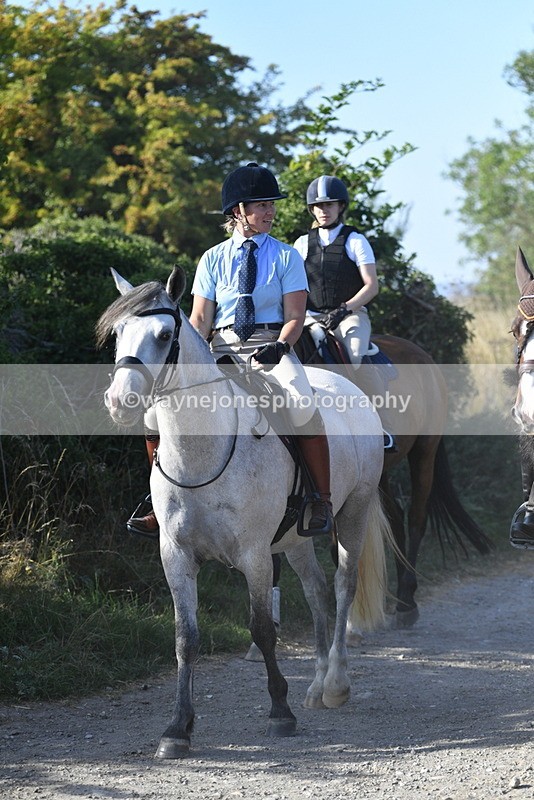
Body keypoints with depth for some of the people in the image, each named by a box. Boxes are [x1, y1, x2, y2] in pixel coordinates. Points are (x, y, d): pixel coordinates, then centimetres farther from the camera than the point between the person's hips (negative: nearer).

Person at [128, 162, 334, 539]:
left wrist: (279, 348, -20)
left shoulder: (286, 257, 7)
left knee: (301, 403, -35)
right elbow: (200, 319, 9)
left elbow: (295, 317, 0)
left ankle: (322, 503, -23)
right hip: (222, 350, 3)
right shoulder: (213, 260, 12)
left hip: (271, 347, -3)